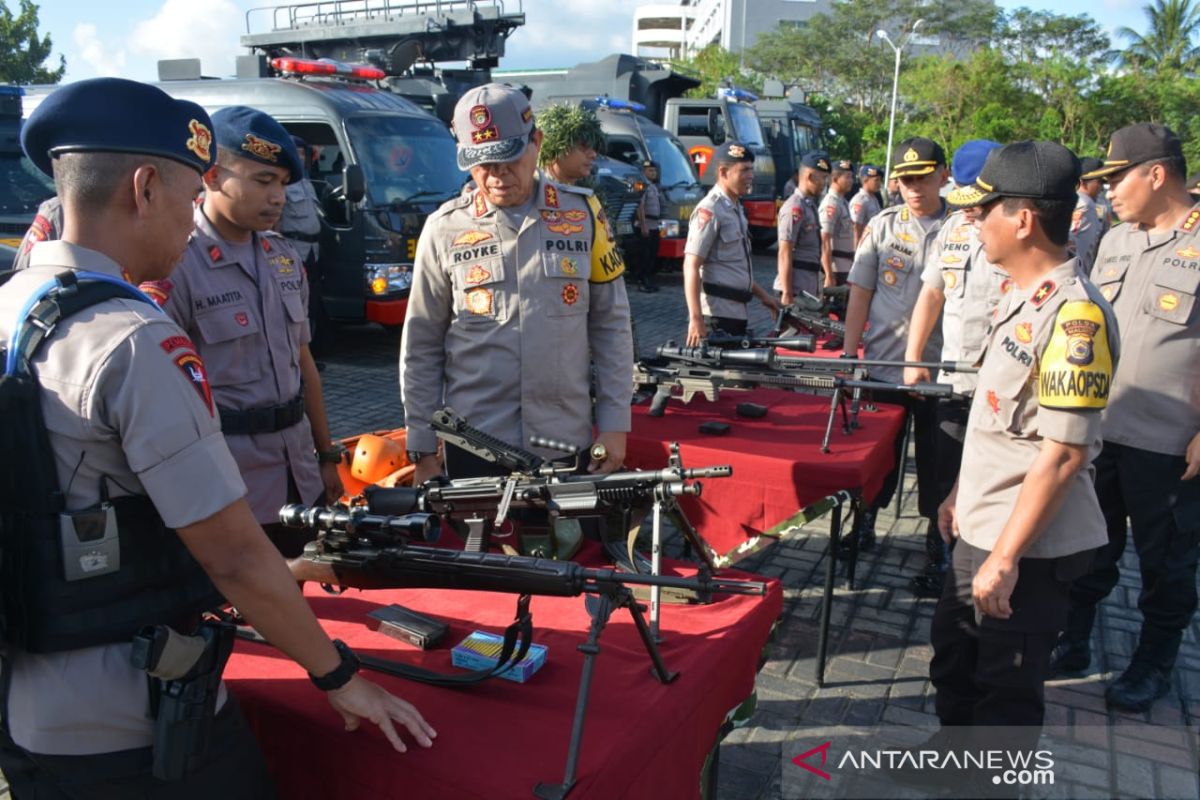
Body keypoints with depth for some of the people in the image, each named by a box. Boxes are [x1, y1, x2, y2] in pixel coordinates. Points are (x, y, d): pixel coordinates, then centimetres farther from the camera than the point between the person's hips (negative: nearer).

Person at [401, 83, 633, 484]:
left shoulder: (581, 214, 1)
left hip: (568, 444, 1)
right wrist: (423, 448, 1)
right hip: (473, 448, 0)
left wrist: (614, 423, 0)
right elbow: (421, 348, 3)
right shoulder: (446, 228, 0)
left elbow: (611, 325, 4)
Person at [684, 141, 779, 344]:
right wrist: (696, 319, -25)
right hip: (717, 313, -9)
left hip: (739, 311, 9)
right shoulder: (709, 211, -12)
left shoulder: (736, 209, 16)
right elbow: (691, 267, -19)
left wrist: (761, 294, 26)